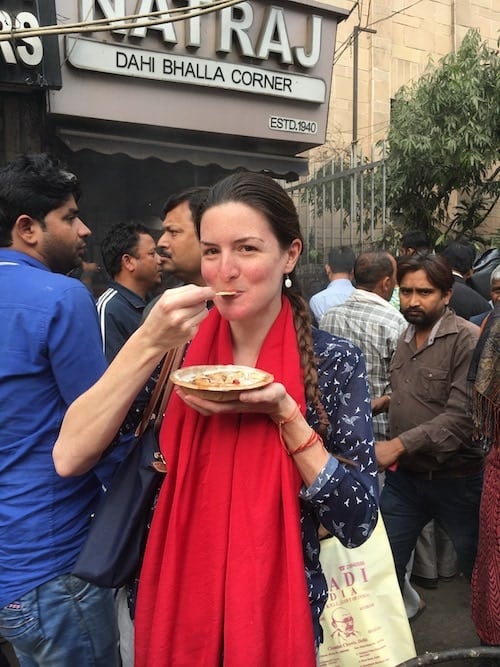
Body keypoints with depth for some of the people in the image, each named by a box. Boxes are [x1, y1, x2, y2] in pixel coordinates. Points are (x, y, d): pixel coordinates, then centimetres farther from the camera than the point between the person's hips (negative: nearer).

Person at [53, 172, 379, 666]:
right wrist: (147, 341, -25)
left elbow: (357, 524, -15)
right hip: (174, 612, 3)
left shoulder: (333, 361, -12)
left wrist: (284, 413, -26)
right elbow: (68, 458, -15)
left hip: (278, 615, -2)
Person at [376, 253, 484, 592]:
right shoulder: (406, 338, 7)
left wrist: (399, 445, -25)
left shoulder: (468, 340, -16)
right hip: (404, 475, 6)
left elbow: (463, 415, -25)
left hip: (457, 480, -5)